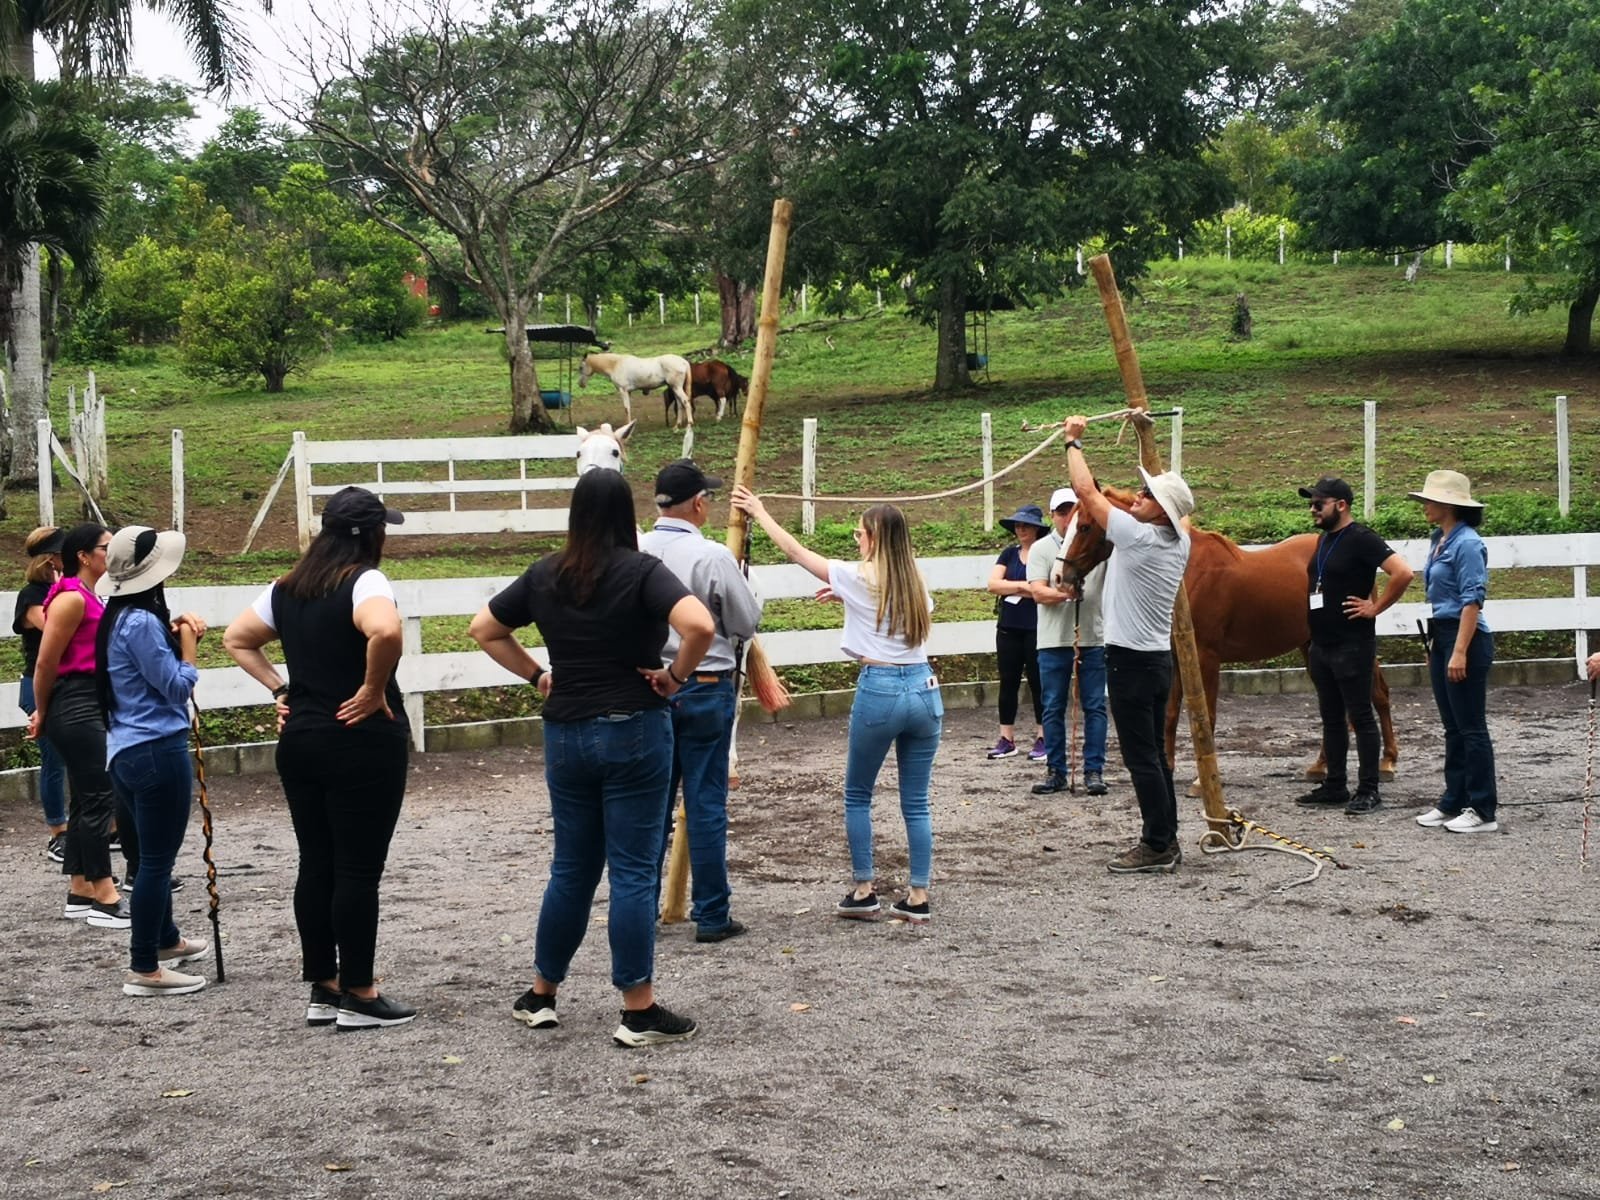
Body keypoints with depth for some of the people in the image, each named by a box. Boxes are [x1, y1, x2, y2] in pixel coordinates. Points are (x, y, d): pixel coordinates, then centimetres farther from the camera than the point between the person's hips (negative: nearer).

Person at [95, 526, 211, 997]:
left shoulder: (120, 619, 12)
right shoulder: (142, 622, -19)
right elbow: (177, 686, -17)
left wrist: (175, 634, 3)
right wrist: (188, 642, -4)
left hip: (128, 752, 11)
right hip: (157, 751, -11)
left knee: (153, 853, 25)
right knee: (157, 860, -4)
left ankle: (166, 940, 41)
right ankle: (143, 970, 1)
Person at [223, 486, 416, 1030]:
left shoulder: (287, 588, 10)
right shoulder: (364, 582, -13)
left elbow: (236, 640, 21)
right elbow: (385, 631, -34)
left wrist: (280, 688, 13)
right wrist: (374, 690, -20)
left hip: (299, 739, 7)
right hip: (362, 743, -7)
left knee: (315, 864, 13)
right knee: (358, 869, -1)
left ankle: (322, 988, 20)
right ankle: (358, 995, 5)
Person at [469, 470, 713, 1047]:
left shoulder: (545, 575, 5)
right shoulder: (642, 571, -10)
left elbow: (483, 629, 14)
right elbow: (698, 625, -25)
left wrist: (535, 675, 13)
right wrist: (675, 676, -10)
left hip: (565, 734, 5)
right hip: (633, 731, -5)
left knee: (571, 868, 17)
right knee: (633, 870, 0)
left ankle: (540, 995, 25)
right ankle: (639, 1012, 4)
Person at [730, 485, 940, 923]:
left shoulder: (858, 578, -5)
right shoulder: (917, 583, 8)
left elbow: (796, 551, 5)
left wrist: (759, 512, 17)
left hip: (879, 691, -4)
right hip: (924, 689, 4)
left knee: (857, 795, 14)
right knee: (916, 802, 9)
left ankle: (863, 890, 15)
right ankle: (918, 897, 10)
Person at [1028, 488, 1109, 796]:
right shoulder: (1042, 549, 2)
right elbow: (1038, 593, -9)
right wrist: (1065, 594, -27)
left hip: (1093, 639, 1)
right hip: (1054, 641, 0)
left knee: (1095, 707, 2)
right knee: (1053, 708, 5)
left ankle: (1094, 771, 7)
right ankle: (1055, 771, 13)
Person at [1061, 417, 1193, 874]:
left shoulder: (1138, 536, -18)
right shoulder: (1179, 542, 4)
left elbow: (1086, 490, -13)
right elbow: (1173, 496, 24)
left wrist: (1073, 441, 0)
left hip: (1130, 660, -9)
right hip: (1159, 657, 9)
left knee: (1141, 757, -4)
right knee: (1154, 754, 14)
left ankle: (1156, 846, -1)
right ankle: (1166, 841, 18)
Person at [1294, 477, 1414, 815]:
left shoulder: (1361, 540, -14)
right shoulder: (1324, 539, 13)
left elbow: (1403, 573, -25)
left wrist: (1375, 608, -17)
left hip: (1352, 645, -9)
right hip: (1321, 645, 9)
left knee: (1361, 717, -3)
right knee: (1331, 718, 14)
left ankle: (1368, 790, 2)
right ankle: (1334, 785, 21)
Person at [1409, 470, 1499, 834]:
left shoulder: (1467, 544, -16)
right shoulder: (1439, 541, 13)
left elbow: (1472, 601, -19)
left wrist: (1459, 653, -22)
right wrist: (1434, 646, 20)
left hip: (1466, 639, -10)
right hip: (1442, 636, 10)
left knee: (1471, 728, -4)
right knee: (1453, 728, 14)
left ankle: (1483, 811, 2)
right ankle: (1453, 803, 21)